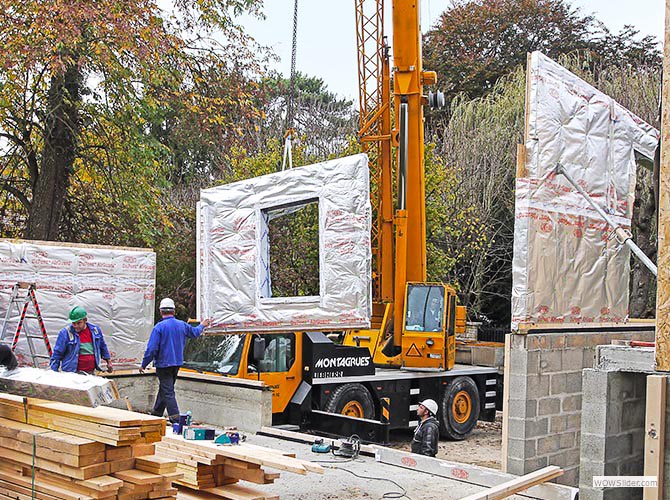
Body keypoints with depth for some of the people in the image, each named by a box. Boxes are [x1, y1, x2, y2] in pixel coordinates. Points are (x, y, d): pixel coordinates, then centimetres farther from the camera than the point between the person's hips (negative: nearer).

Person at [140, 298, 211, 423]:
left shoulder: (159, 327, -15)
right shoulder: (182, 325, 3)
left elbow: (151, 349, -17)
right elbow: (195, 333, 24)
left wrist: (143, 365, -8)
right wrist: (202, 325, 45)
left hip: (163, 364, -6)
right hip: (177, 363, 6)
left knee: (168, 392, -5)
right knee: (164, 389, 21)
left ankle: (175, 420, -12)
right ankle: (156, 414, 33)